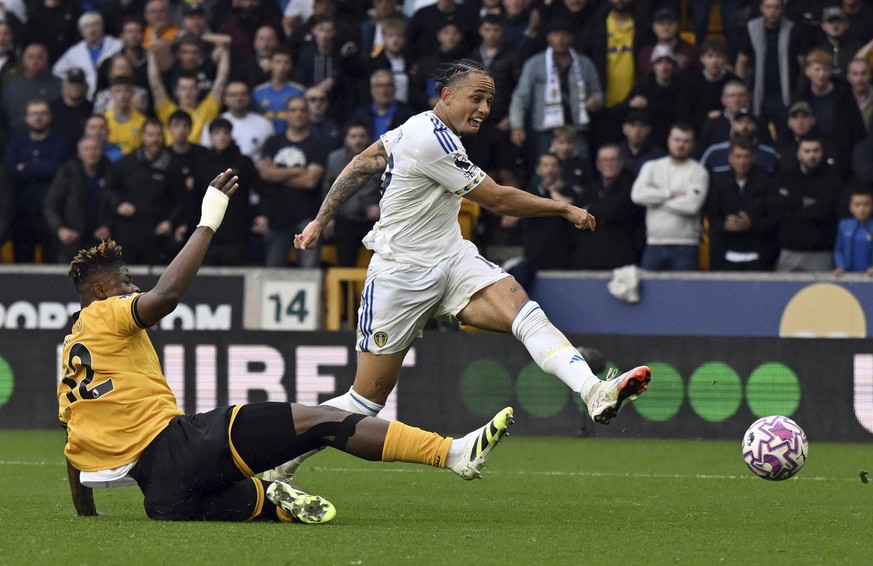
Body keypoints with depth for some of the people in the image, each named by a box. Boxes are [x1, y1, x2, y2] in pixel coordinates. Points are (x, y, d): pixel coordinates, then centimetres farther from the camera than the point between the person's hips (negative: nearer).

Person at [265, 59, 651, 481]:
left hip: (452, 259, 8)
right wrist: (565, 209, -5)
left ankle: (595, 393, -40)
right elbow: (497, 200, -16)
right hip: (401, 275, -8)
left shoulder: (419, 126, 8)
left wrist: (320, 222, 24)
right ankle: (282, 458, 16)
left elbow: (360, 166, 16)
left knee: (524, 312, -21)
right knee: (368, 398, -1)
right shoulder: (433, 141, -20)